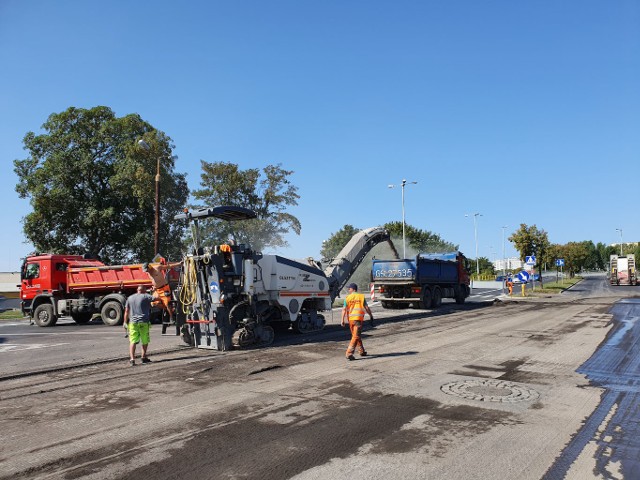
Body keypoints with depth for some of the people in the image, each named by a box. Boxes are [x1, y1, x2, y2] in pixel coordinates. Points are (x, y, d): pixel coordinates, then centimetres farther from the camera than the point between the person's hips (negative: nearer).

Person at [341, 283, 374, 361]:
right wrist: (371, 315, 10)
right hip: (358, 318, -3)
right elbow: (366, 308, -1)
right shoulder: (361, 296, 1)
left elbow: (344, 309, -4)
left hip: (350, 319, 3)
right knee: (356, 337, -4)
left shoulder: (347, 298, 2)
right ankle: (349, 353, -15)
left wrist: (342, 320, -3)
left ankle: (362, 351, 29)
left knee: (355, 335, 19)